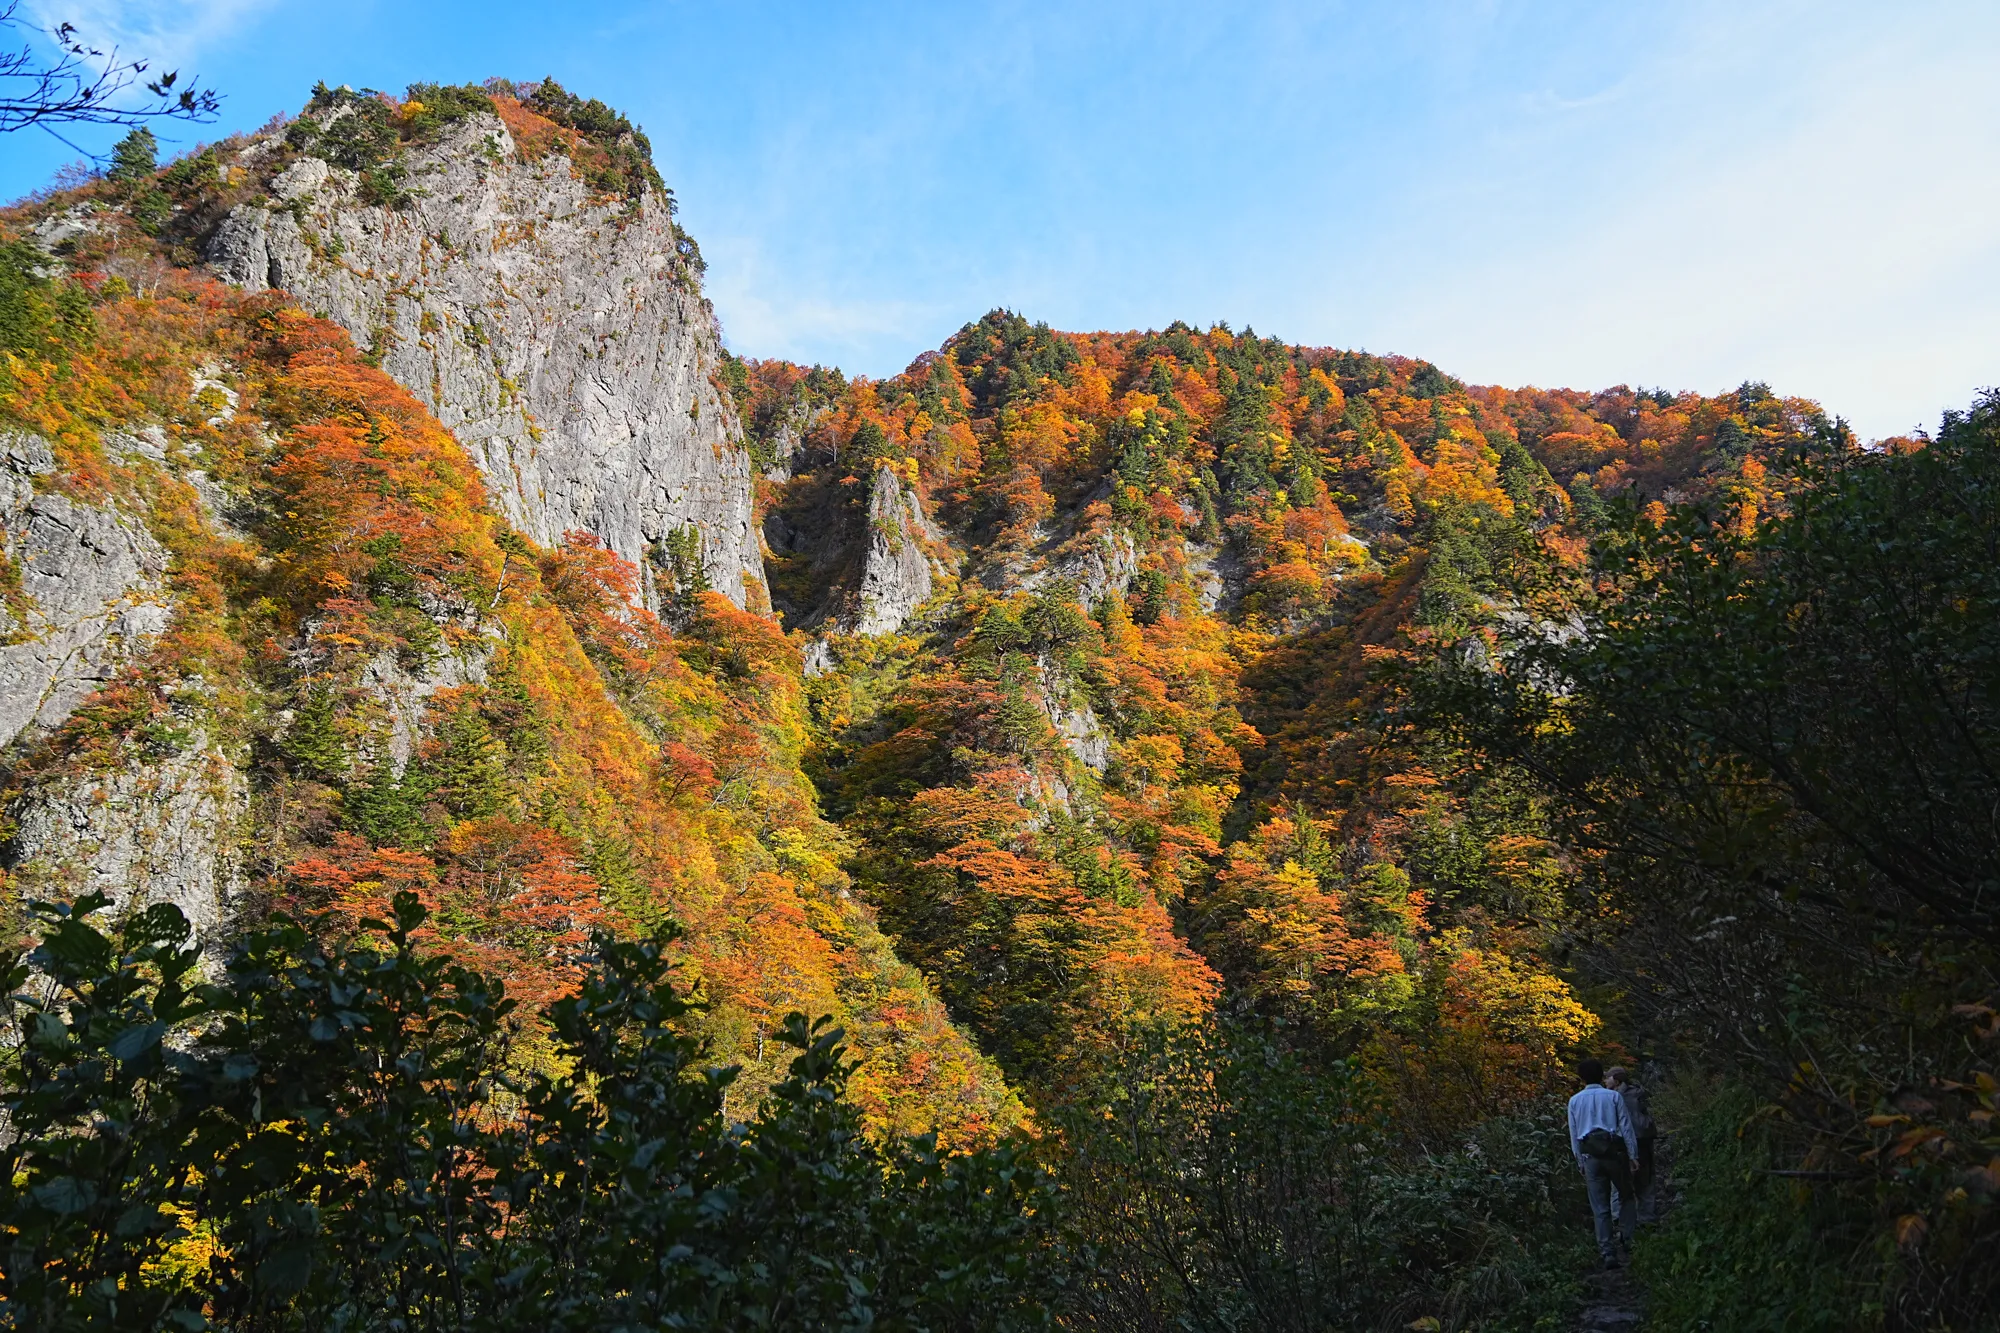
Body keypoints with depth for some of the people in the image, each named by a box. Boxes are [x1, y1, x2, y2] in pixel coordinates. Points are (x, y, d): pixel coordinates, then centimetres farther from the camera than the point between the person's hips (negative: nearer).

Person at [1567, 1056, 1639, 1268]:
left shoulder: (1575, 1101, 9)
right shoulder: (1613, 1096, 2)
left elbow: (1574, 1135, 10)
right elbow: (1626, 1127, -1)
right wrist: (1633, 1155, 2)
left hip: (1590, 1155, 2)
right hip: (1614, 1150, -1)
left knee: (1600, 1207, 4)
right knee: (1626, 1196, 17)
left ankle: (1608, 1252, 0)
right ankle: (1629, 1237, 9)